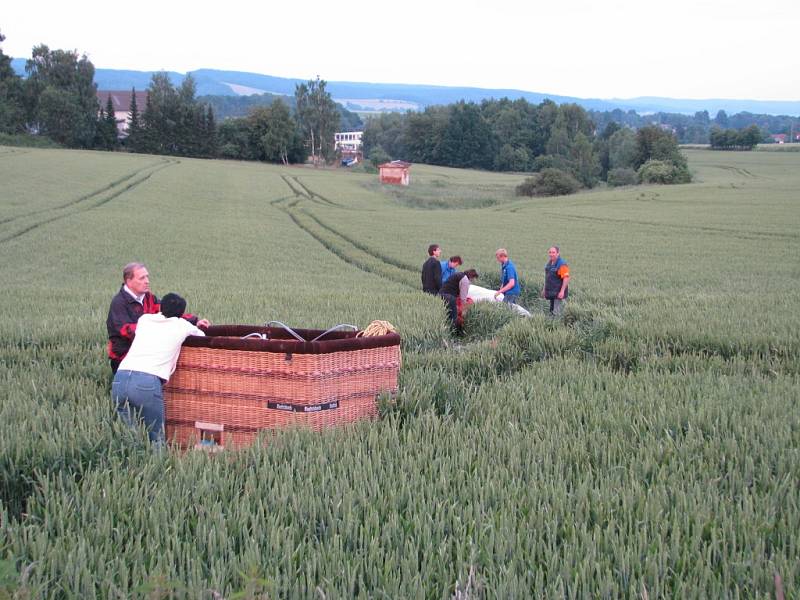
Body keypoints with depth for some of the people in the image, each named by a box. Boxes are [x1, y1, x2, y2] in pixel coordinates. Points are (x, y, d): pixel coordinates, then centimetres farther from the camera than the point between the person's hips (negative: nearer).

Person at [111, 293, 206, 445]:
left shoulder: (144, 319, 23)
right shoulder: (182, 325, 14)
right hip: (147, 382, -4)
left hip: (119, 379, 4)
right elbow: (202, 336, 32)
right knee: (156, 438, 9)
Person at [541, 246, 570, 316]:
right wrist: (544, 289, 23)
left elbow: (566, 278, -21)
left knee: (556, 313, -12)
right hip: (551, 293, 9)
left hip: (558, 294, -9)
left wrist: (562, 291, -26)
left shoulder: (562, 264, -16)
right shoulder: (549, 263, 12)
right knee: (552, 312, 13)